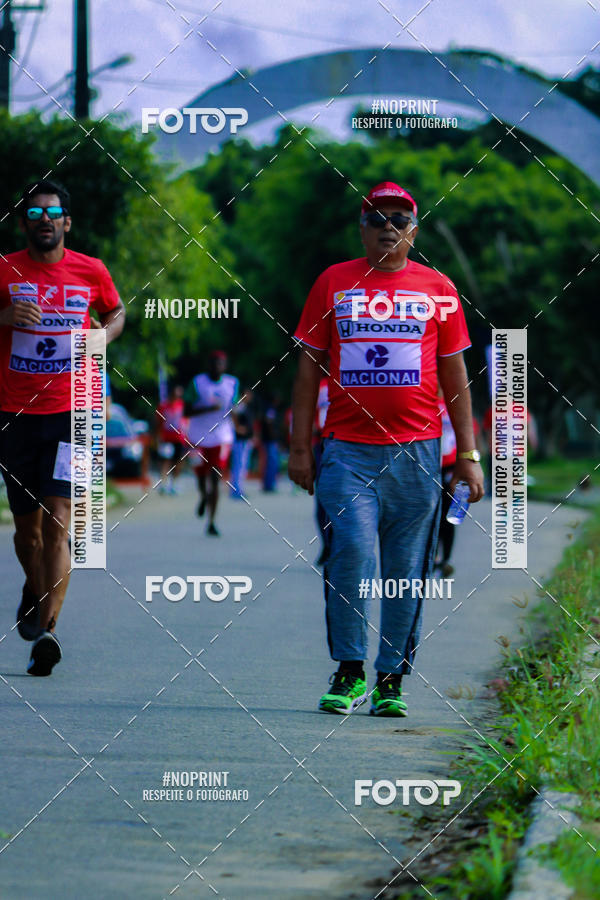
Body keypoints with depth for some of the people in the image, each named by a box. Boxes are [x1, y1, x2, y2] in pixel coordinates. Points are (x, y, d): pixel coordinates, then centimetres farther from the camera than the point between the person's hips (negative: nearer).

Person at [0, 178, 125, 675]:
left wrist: (103, 333, 1)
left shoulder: (92, 272, 4)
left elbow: (116, 312, 23)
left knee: (57, 522, -14)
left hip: (71, 414, -1)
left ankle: (46, 631, -19)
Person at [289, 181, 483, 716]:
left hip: (417, 451, 1)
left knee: (406, 571, 2)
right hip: (348, 448, -1)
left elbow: (455, 374, 12)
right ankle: (349, 672, -3)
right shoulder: (333, 283, 8)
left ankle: (392, 679, 11)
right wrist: (300, 446, 4)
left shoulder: (438, 289, 10)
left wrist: (468, 454, 7)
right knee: (353, 553, -14)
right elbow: (309, 366, 10)